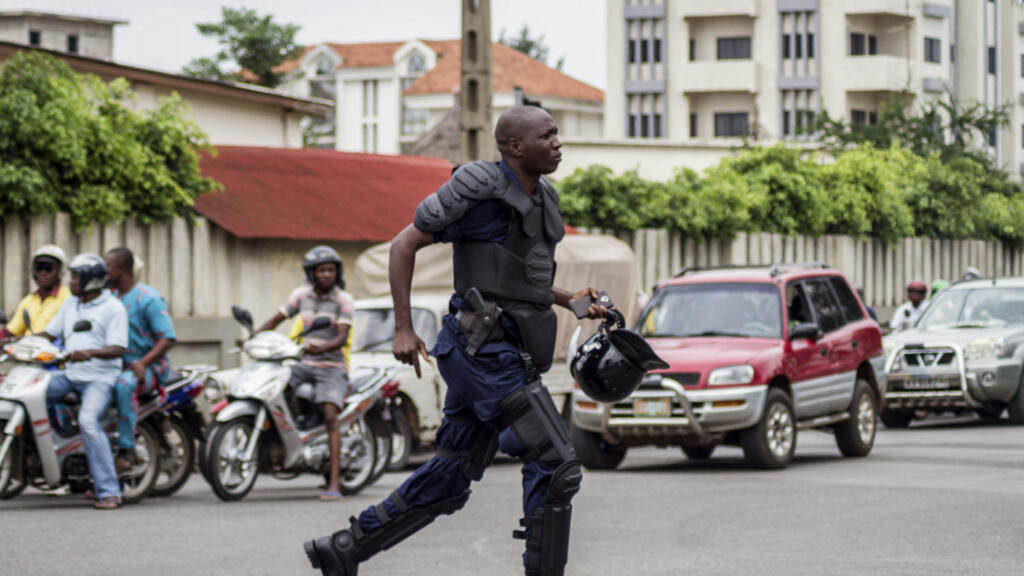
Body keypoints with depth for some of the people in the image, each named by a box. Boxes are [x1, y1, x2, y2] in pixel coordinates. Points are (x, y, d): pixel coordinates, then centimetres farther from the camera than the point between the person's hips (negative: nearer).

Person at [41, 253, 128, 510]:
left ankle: (109, 492, -30)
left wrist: (89, 352, -31)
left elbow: (117, 349, -13)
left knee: (88, 420, -31)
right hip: (70, 374, 8)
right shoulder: (70, 304, 19)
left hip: (100, 377, -8)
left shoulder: (113, 308, -3)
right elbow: (49, 334, 19)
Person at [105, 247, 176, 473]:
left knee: (124, 383, -39)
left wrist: (143, 362, -28)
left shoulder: (148, 298, -9)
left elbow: (167, 338, -16)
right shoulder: (110, 297, 16)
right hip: (115, 366, 8)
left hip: (148, 368, -8)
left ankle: (127, 448, -33)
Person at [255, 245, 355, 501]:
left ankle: (334, 484, -29)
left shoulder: (344, 300, -6)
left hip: (332, 367, -5)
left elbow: (342, 337, -18)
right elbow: (275, 321, 12)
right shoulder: (302, 295, 7)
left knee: (330, 416, -23)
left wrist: (322, 348, -39)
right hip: (305, 364, 5)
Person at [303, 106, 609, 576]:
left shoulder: (542, 198, 15)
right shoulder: (479, 185, -10)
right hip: (485, 348, -9)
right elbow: (404, 244, -6)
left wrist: (571, 300, 11)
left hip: (505, 352, 9)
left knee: (447, 482, 13)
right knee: (555, 465, -12)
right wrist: (403, 329, -11)